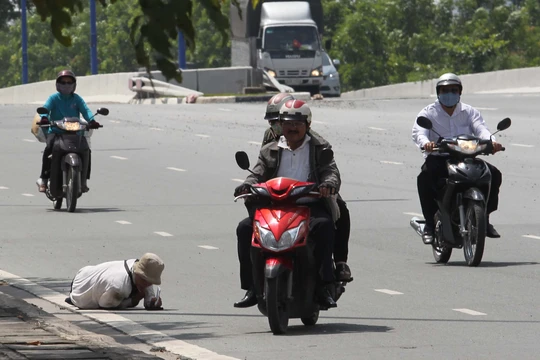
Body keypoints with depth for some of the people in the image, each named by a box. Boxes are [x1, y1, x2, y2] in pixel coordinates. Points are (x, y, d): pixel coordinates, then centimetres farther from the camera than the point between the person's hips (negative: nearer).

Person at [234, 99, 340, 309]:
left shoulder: (319, 148, 14)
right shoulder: (270, 151, 21)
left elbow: (331, 172, 0)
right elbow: (258, 174, 9)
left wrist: (328, 184, -26)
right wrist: (247, 186, -16)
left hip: (310, 206, -3)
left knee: (324, 225, -37)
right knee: (245, 228, -20)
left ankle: (323, 286, -34)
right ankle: (251, 286, -14)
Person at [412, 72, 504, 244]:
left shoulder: (469, 112, 13)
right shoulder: (428, 112, 5)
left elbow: (480, 129, -5)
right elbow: (418, 132, -14)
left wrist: (491, 141, -29)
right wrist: (425, 142, -39)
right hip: (438, 159, -3)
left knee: (494, 174, -19)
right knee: (425, 177, -35)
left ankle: (484, 217, -2)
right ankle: (430, 223, -24)